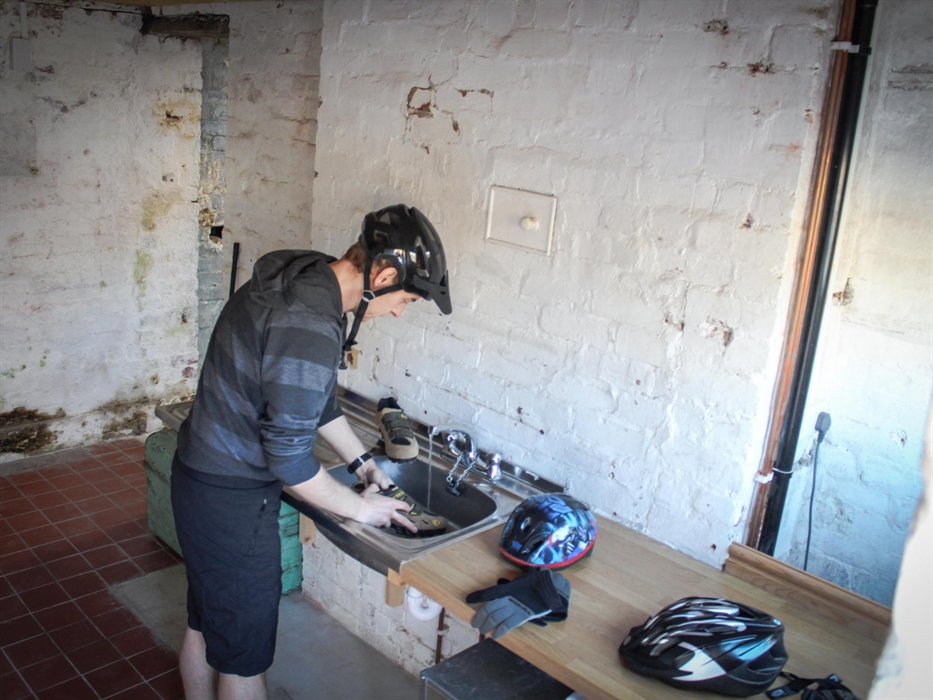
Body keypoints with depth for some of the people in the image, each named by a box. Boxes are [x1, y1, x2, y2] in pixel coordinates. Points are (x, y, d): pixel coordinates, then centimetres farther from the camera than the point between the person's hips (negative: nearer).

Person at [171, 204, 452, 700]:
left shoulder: (302, 282, 1)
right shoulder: (309, 326, -31)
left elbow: (318, 397, 14)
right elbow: (289, 456, -26)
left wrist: (362, 462, 16)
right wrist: (360, 508, -11)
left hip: (205, 478, 10)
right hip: (230, 500, -10)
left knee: (204, 626, 27)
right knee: (244, 656, 11)